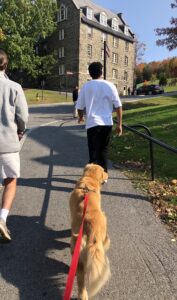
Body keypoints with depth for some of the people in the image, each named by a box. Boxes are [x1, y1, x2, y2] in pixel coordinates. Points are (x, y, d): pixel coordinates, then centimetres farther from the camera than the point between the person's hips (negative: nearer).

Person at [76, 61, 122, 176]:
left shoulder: (86, 86, 1)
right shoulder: (110, 85, 1)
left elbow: (80, 106, 7)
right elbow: (118, 106, -3)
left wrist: (81, 117, 28)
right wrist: (119, 124, 2)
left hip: (93, 123, -2)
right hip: (107, 123, 2)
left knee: (94, 152, 5)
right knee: (104, 151, 17)